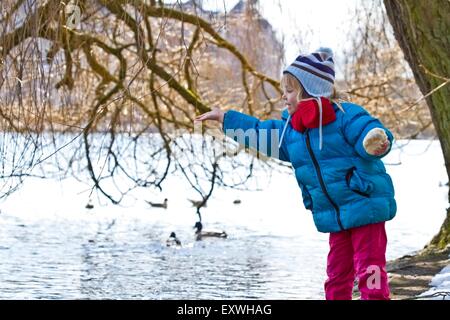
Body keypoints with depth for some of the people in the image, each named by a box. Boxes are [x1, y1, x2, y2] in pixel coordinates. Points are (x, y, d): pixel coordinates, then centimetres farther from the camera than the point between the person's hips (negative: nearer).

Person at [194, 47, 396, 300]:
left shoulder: (346, 116, -14)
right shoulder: (290, 129, 11)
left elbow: (374, 135, -24)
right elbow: (260, 132, 24)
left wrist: (377, 141, -49)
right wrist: (224, 117, 28)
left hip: (366, 206, -8)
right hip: (334, 216, 8)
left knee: (369, 270, -9)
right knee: (337, 274, 12)